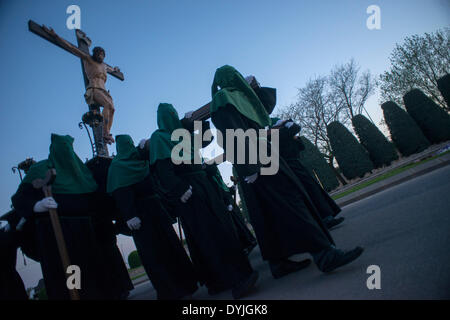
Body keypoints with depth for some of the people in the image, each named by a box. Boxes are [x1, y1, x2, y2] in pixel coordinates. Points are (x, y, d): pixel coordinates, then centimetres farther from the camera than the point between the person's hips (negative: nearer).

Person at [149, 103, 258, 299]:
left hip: (201, 185, 8)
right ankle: (235, 281, -14)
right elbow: (163, 167, -14)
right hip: (186, 192, -8)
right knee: (208, 233, -13)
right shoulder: (158, 137, 1)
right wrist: (178, 189, -23)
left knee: (221, 225, 2)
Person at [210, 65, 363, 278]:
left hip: (262, 155, 10)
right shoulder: (223, 100, -4)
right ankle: (323, 254, -18)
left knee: (272, 212, 8)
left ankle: (279, 262, 13)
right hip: (256, 159, -10)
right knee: (287, 200, -16)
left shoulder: (235, 97, 23)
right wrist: (248, 168, -24)